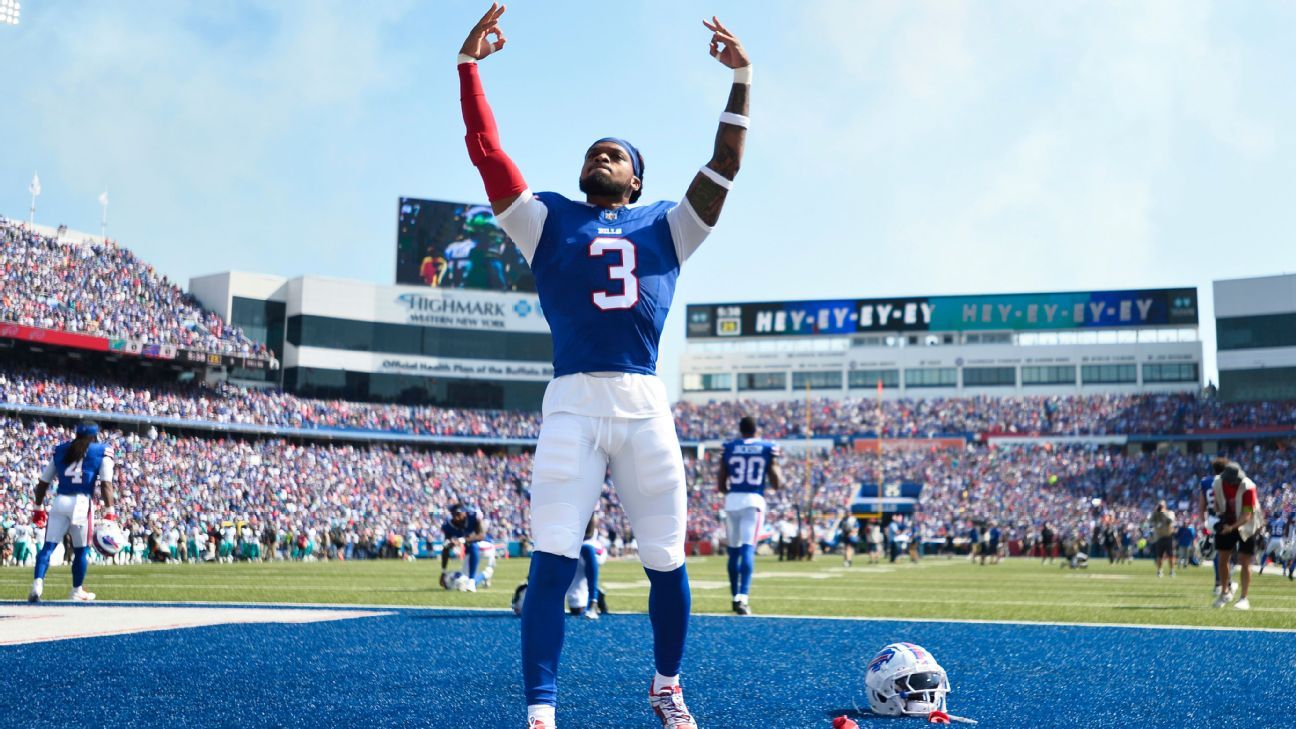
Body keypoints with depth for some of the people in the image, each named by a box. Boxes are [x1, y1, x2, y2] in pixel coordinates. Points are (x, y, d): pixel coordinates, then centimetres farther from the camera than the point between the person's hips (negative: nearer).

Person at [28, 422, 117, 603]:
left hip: (59, 501, 3)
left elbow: (43, 483, 18)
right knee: (81, 550, 10)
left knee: (48, 546, 4)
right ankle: (77, 590, 18)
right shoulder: (102, 452, 7)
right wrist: (109, 513, -7)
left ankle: (38, 584, -13)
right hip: (82, 503, -3)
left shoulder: (60, 450, 17)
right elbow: (106, 484, -5)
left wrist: (39, 508, 27)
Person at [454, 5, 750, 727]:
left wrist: (742, 80, 8)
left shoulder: (666, 225, 20)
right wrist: (470, 65, 6)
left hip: (646, 404, 2)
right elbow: (487, 152, 10)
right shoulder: (548, 220, 17)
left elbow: (723, 167, 12)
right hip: (572, 403, -1)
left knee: (667, 561, 6)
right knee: (552, 561, -9)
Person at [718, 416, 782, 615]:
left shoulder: (728, 448, 7)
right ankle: (742, 597, -24)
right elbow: (776, 484, 6)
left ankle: (736, 597, 21)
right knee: (748, 549, -10)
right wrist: (775, 464, 22)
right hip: (754, 501, -2)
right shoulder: (768, 448, 5)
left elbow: (720, 485, 8)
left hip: (732, 501, 2)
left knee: (734, 551, 13)